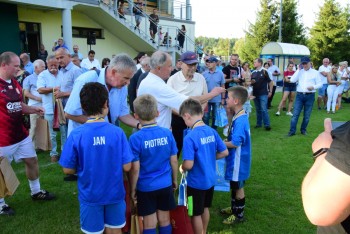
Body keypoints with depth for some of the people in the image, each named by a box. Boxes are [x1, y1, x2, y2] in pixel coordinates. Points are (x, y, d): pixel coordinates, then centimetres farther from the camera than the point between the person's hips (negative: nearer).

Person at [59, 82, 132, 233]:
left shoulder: (76, 135, -17)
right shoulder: (117, 132, -16)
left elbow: (68, 170, -9)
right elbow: (126, 167, -11)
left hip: (90, 195, 0)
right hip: (115, 193, 1)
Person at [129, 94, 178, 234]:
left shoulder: (136, 138, -18)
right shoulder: (167, 133, -8)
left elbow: (135, 169, -15)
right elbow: (174, 161, 0)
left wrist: (132, 189, -1)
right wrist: (175, 180, 15)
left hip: (146, 187, -3)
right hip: (165, 185, 3)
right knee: (165, 220, 19)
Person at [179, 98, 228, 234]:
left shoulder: (190, 137, -26)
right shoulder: (212, 131, -6)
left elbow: (189, 165, -27)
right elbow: (224, 152, 2)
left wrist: (182, 168, -6)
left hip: (196, 182, -7)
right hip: (210, 179, 7)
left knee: (196, 213, 13)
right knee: (205, 208, 26)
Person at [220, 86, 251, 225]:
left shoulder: (240, 121, -27)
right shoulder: (238, 117, 4)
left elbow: (235, 143, -27)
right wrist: (226, 140, 1)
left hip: (238, 160, -9)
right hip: (235, 158, 9)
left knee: (238, 187, 8)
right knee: (234, 185, 22)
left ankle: (239, 214, 25)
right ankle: (234, 208, 40)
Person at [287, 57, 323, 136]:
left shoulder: (315, 72, 3)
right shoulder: (299, 72, 8)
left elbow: (320, 83, 3)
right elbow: (292, 80, -6)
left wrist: (313, 87, -17)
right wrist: (298, 70, -6)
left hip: (310, 96, -1)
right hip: (299, 95, 1)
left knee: (307, 115, 7)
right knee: (295, 114, -3)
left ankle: (303, 130, 22)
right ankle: (292, 131, 1)